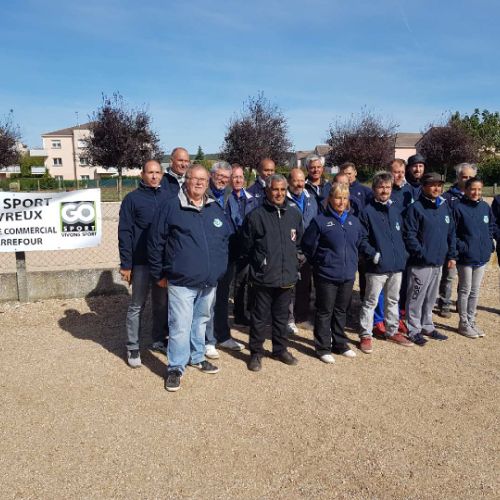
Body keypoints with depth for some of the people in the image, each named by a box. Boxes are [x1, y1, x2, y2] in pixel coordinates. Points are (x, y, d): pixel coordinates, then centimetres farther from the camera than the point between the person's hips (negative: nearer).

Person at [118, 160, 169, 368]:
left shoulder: (168, 197, 7)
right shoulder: (132, 199, -3)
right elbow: (125, 233, -5)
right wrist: (125, 264, -10)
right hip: (141, 262, -3)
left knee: (162, 303, 13)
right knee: (136, 306, 5)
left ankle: (159, 340, 29)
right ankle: (133, 348, 15)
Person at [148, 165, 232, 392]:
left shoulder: (215, 209, 9)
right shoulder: (170, 207, -6)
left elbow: (227, 237, 20)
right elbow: (155, 242, -4)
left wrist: (220, 267, 16)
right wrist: (159, 274, -2)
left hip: (209, 282, 5)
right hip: (181, 281, -5)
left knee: (201, 321, 19)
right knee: (180, 326, -2)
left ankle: (197, 357, 37)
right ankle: (176, 368, 13)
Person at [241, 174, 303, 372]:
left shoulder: (294, 214, 6)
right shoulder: (256, 216, -9)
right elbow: (247, 246, -1)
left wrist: (293, 259, 13)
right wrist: (260, 263, 0)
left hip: (287, 276, 4)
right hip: (264, 277, -4)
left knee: (282, 316, 17)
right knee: (260, 316, 6)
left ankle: (280, 349, 32)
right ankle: (256, 353, 20)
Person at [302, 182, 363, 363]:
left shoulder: (353, 221, 7)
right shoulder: (320, 221, -11)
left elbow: (358, 244, 20)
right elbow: (308, 246, -6)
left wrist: (352, 262, 15)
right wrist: (319, 263, 3)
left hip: (348, 275, 5)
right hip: (326, 275, -5)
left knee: (341, 311, 17)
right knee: (324, 312, 5)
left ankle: (340, 344, 31)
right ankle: (323, 348, 16)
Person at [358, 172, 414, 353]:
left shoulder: (395, 209, 10)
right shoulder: (367, 211, -8)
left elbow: (401, 234, 19)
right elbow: (362, 239, -10)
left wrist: (404, 253, 10)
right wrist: (373, 254, -20)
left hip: (397, 265, 6)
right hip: (377, 266, -6)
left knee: (393, 300, 18)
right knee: (371, 302, 2)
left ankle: (392, 331, 33)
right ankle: (365, 335, 12)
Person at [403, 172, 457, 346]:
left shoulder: (445, 206, 10)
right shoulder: (415, 208, -10)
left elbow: (451, 232, 15)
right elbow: (409, 235, -15)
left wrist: (452, 255, 10)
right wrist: (421, 254, -18)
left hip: (438, 262, 7)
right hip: (420, 263, -6)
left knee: (431, 298, 18)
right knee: (416, 298, 2)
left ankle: (427, 326, 32)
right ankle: (414, 330, 15)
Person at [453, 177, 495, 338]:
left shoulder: (485, 207, 5)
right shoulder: (458, 208, -12)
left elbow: (491, 227, 17)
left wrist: (489, 245, 7)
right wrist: (462, 247, -16)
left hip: (482, 257, 5)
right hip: (465, 257, -5)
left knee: (475, 291, 14)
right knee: (465, 290, 4)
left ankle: (471, 321, 26)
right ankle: (464, 323, 16)